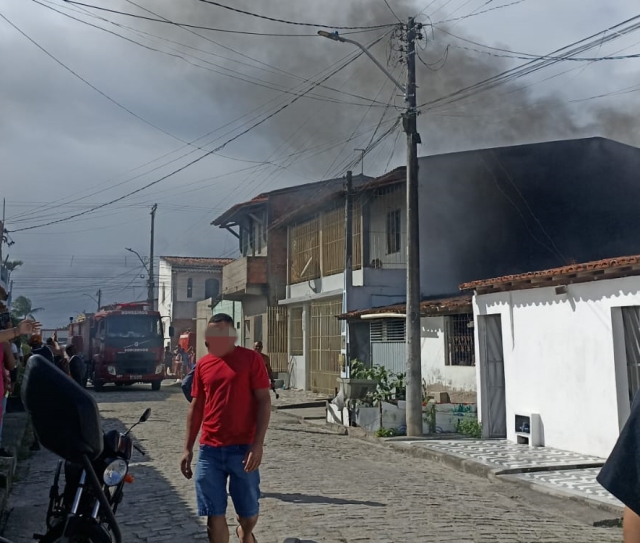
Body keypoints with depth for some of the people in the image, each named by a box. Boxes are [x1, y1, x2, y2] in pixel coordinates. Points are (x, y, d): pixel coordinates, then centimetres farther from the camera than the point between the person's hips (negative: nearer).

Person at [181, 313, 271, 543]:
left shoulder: (251, 359, -4)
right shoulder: (203, 364, 8)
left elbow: (264, 401, -6)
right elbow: (196, 407, 13)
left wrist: (258, 444, -14)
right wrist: (188, 448, 9)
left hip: (243, 448, -3)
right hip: (210, 450, 3)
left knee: (249, 512, 9)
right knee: (214, 515, 3)